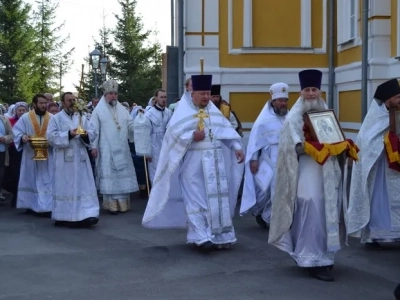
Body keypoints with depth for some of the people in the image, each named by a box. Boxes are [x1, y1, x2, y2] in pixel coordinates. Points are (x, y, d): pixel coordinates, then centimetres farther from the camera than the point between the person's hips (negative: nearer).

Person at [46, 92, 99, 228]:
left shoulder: (82, 118, 14)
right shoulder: (56, 118, 3)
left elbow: (92, 133, 8)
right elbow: (51, 136, -9)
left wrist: (86, 134, -14)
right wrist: (68, 134, -19)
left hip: (80, 158, 3)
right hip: (64, 159, -3)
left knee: (84, 186, -3)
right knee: (65, 187, 0)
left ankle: (86, 215, -4)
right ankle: (63, 217, 8)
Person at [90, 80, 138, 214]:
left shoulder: (123, 110, 12)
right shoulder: (98, 111, 0)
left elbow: (131, 126, 9)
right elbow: (94, 130, -4)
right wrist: (93, 146, -10)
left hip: (122, 149, 4)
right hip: (107, 150, -4)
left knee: (123, 174, 6)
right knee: (109, 174, -4)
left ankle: (123, 203, 13)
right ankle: (112, 204, -1)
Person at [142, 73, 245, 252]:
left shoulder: (214, 112, 13)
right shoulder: (183, 112, -1)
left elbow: (226, 130, 7)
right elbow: (174, 134, -11)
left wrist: (237, 147, -6)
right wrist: (192, 136, -22)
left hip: (215, 160, 5)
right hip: (193, 161, -5)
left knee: (217, 198, 7)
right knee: (196, 199, -5)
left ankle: (219, 236, 14)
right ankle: (202, 237, -6)